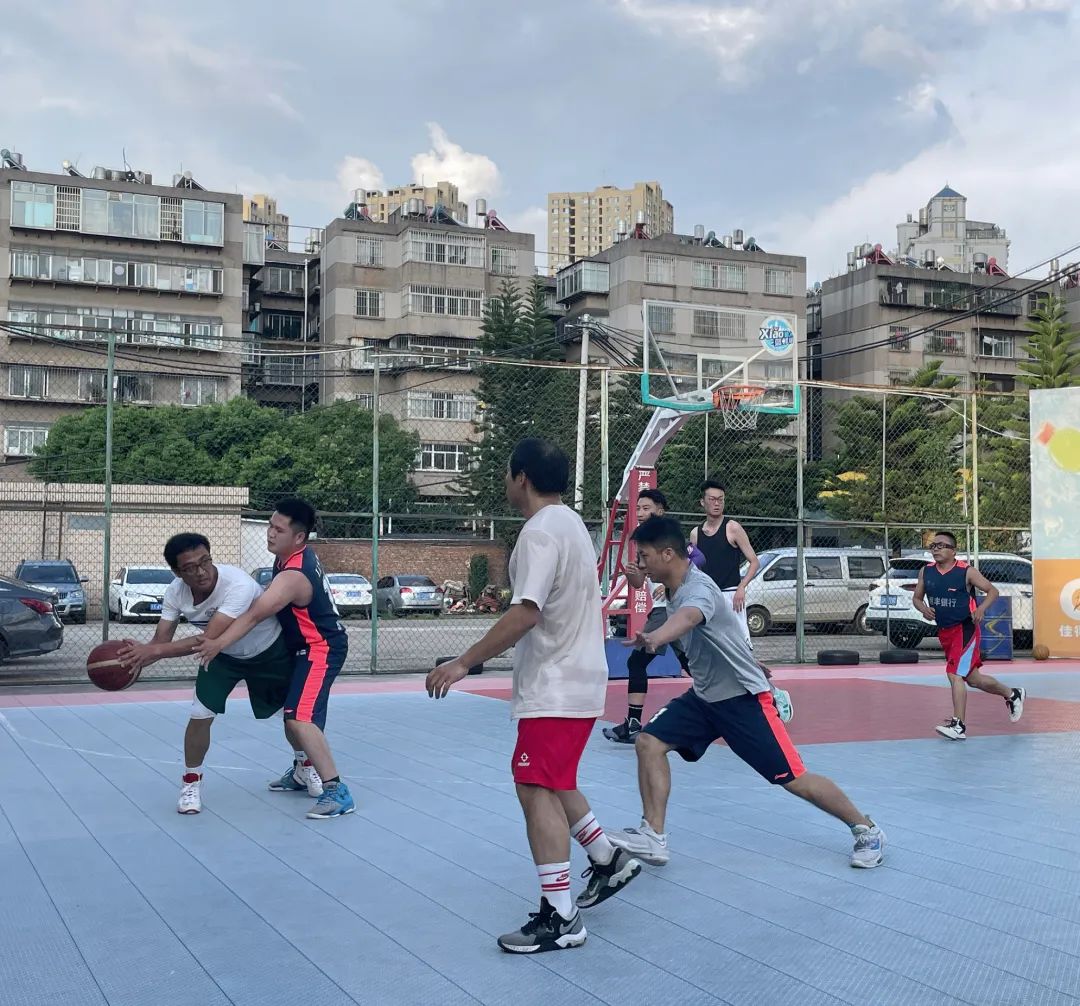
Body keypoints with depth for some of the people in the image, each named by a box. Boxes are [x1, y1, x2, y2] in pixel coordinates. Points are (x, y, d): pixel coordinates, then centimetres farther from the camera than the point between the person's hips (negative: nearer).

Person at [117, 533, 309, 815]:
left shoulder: (238, 585, -43)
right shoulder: (175, 592, -24)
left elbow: (209, 639, -48)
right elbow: (161, 640, -23)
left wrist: (154, 650, -54)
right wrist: (139, 655, -46)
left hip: (270, 651, -3)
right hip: (223, 655, 3)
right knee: (200, 714, -12)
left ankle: (305, 766, 36)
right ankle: (191, 782, 11)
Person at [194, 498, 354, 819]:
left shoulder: (293, 576, -30)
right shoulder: (296, 554, -1)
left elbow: (255, 614, -40)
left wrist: (218, 644, -46)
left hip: (321, 648, -11)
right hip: (304, 645, 11)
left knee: (300, 718, -22)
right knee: (290, 710, 24)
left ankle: (337, 791, -20)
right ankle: (301, 771, 43)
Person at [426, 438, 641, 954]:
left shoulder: (541, 532, -18)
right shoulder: (570, 523, 13)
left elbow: (525, 613, -27)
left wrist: (464, 662, -24)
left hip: (555, 689, -10)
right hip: (577, 678, 10)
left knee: (537, 791, -8)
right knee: (552, 785, 22)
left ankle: (560, 919, -6)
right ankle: (608, 860, 32)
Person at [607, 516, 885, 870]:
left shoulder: (698, 588, -27)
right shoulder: (674, 589, 1)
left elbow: (686, 618, -52)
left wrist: (653, 639, -72)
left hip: (743, 697, -8)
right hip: (704, 695, 9)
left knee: (794, 779, -3)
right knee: (649, 742, -8)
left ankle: (867, 831, 17)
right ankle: (653, 837, -4)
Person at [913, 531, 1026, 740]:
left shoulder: (966, 572, -11)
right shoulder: (926, 572, 3)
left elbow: (993, 591, -5)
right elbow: (917, 598, 13)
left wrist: (981, 608, -22)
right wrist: (924, 609, -10)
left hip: (964, 629, -7)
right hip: (944, 632, 7)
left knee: (955, 674, -17)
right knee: (972, 678, 17)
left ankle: (958, 726, -13)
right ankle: (1012, 694, 40)